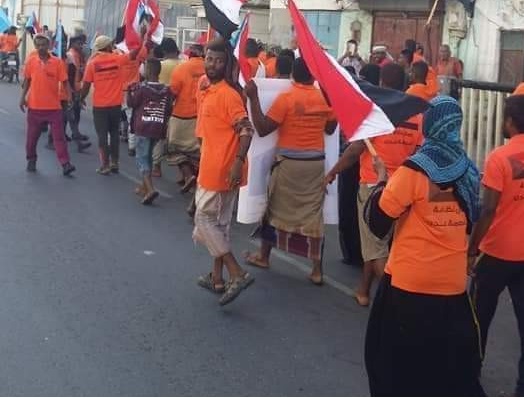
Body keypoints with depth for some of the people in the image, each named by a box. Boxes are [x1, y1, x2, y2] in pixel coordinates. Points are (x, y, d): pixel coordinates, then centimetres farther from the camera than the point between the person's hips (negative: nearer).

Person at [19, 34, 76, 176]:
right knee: (32, 136, 12)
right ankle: (31, 160, 31)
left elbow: (64, 82, -4)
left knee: (59, 136, -4)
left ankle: (65, 164, -7)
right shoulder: (31, 62, 2)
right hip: (34, 106, 2)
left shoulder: (57, 62, -5)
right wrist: (23, 97, 1)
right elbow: (27, 81, 10)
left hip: (54, 107, -2)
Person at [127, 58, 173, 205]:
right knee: (148, 156, 22)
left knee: (142, 158, -3)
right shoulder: (166, 90, 1)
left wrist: (130, 91, 15)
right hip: (159, 129, 5)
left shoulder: (141, 87, -11)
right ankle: (144, 186, 28)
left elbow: (131, 103, 1)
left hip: (143, 128, -5)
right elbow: (169, 110, 5)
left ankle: (150, 189, -21)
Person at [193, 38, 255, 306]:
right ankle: (218, 278, 25)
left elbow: (246, 130, -23)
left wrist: (238, 162, -30)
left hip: (222, 170, -10)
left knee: (205, 220, -4)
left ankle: (237, 274, -3)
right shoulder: (205, 88, 10)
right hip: (211, 167, 10)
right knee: (218, 222, 15)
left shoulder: (228, 93, -18)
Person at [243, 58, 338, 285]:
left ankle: (263, 257, 28)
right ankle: (317, 270, 6)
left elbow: (262, 129, -13)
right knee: (313, 213, 6)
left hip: (289, 162, -3)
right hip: (316, 162, 3)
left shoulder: (286, 98, -12)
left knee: (276, 208, 14)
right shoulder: (324, 98, 0)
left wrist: (253, 98, -13)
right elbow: (330, 129, 16)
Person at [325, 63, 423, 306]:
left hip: (374, 186, -5)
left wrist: (333, 172, -1)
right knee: (375, 241, 19)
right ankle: (363, 291, 31)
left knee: (376, 246, 2)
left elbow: (355, 150, -13)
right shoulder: (417, 117, 0)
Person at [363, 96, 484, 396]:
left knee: (396, 360, 12)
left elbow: (377, 222, -12)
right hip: (453, 282, 5)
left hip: (409, 283, -4)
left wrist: (382, 181, -1)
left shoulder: (413, 171, -15)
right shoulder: (469, 172, 2)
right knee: (454, 361, 16)